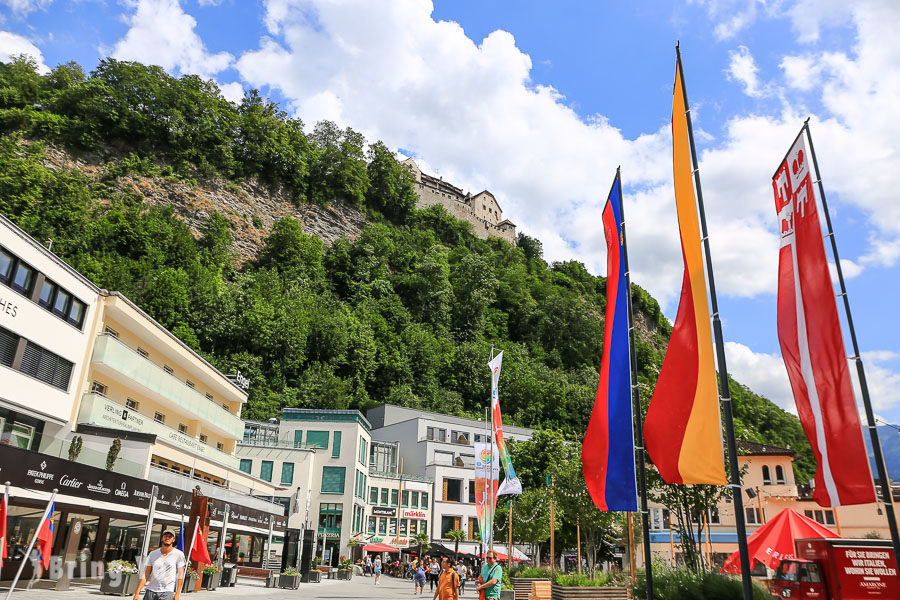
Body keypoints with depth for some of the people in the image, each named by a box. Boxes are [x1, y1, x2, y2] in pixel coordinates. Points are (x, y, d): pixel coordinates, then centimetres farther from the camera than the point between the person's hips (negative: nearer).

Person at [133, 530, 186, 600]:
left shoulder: (178, 554, -2)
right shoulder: (153, 554, 6)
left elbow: (180, 575, -1)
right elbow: (145, 575, 6)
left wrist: (177, 594, -5)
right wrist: (137, 593, -1)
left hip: (167, 592, -3)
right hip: (150, 591, 4)